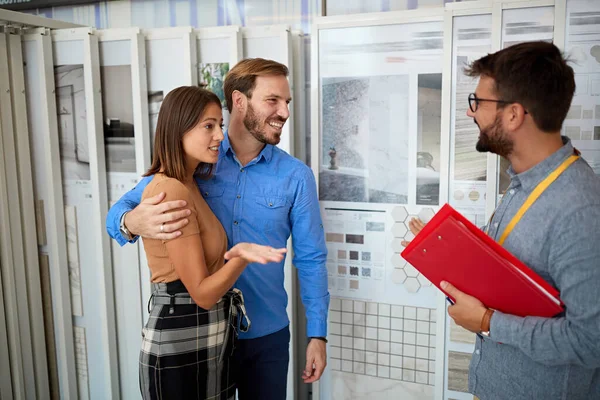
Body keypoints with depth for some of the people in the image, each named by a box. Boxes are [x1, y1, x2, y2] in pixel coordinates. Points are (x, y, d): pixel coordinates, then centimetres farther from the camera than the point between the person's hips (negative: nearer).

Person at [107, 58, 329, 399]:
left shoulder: (296, 176, -7)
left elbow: (311, 259, -1)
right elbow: (120, 211, -7)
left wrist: (317, 334, -3)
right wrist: (133, 222, -31)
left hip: (266, 334, 0)